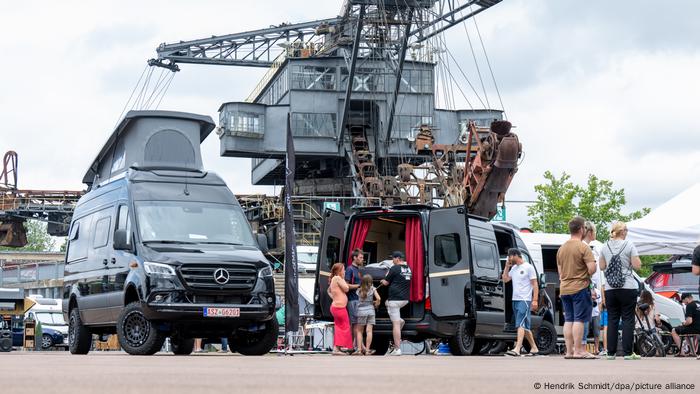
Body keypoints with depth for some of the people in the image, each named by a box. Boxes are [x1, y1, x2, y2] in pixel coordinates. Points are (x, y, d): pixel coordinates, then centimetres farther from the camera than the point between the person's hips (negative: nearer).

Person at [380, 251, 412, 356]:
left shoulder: (395, 268, -11)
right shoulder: (408, 269, 11)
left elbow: (386, 283, -3)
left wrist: (383, 280, 20)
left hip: (395, 299, -8)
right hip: (405, 299, 8)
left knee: (395, 324, -6)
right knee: (387, 303, 34)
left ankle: (397, 349, -7)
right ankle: (400, 320, 20)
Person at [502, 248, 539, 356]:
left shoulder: (528, 267, -6)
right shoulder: (513, 268, 16)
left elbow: (535, 285, -7)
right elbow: (505, 279, 19)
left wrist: (535, 300, -15)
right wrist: (507, 266, 10)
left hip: (525, 300, -8)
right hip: (515, 300, 8)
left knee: (520, 324, -18)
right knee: (525, 326, 12)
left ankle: (517, 349, -27)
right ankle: (534, 348, 21)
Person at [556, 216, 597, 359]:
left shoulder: (561, 248, 12)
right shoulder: (583, 247, -11)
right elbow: (592, 268, -17)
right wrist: (587, 274, 3)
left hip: (564, 288, 7)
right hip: (580, 288, -7)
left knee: (568, 319, 9)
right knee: (579, 319, -6)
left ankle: (569, 351, 9)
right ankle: (578, 351, -8)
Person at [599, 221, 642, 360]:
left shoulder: (605, 247, 6)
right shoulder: (629, 245, -6)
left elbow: (602, 266, 12)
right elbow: (637, 266, -8)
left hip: (610, 289, 4)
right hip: (628, 288, -4)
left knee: (612, 320, 7)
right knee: (628, 319, 0)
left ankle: (611, 352, 6)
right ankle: (628, 353, -3)